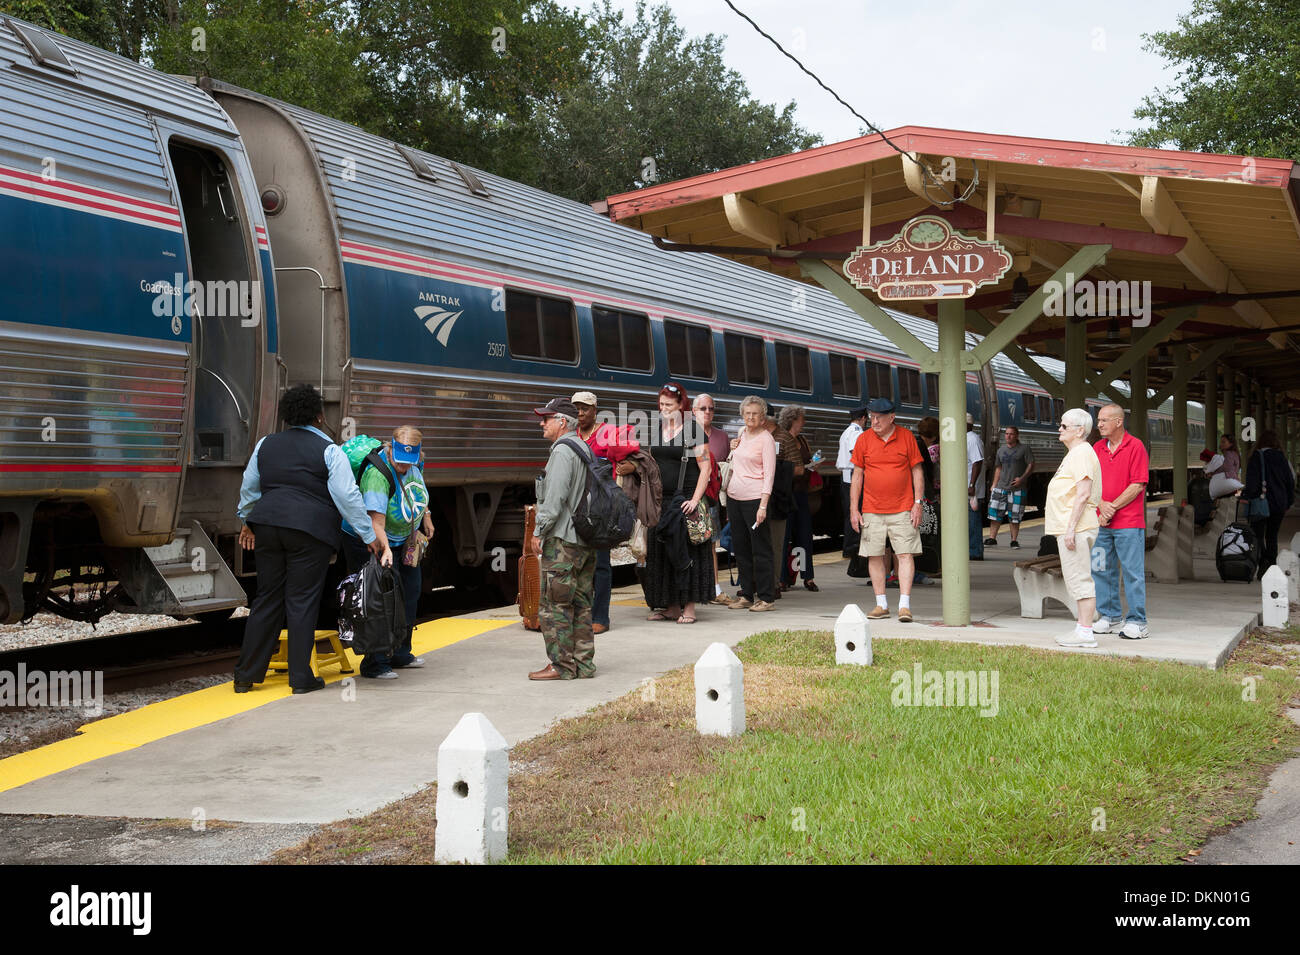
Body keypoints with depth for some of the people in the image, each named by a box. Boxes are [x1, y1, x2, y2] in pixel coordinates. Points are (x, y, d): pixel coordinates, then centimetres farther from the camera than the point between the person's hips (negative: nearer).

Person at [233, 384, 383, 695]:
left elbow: (248, 488, 20)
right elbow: (348, 498, -8)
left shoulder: (266, 445, 11)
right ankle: (301, 678, 3)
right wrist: (370, 537, -3)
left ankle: (246, 674, 13)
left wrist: (247, 523, 34)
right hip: (310, 531, -4)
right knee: (302, 602, 1)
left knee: (267, 599, 11)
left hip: (267, 526, 4)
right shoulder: (329, 451, -3)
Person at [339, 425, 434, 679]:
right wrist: (385, 551, -51)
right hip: (369, 543, -9)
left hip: (403, 541, 9)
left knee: (409, 594, 16)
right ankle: (374, 664, -7)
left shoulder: (414, 463, -11)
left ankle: (399, 654, 31)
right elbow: (376, 522, -39)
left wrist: (426, 517, 19)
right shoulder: (378, 474, -33)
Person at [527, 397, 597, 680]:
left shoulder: (562, 450, -13)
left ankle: (562, 665, -4)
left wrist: (538, 532, -13)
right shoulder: (585, 449, 17)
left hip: (563, 540, -10)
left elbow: (555, 497, -19)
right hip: (586, 539, 10)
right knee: (581, 603, 11)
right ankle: (583, 663, 14)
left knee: (555, 604, -5)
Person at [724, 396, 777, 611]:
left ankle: (765, 597, 1)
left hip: (754, 498, -7)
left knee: (760, 548, -4)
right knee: (740, 547, 10)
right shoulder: (741, 433, 13)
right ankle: (746, 594, 17)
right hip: (734, 496, 7)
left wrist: (763, 506, -18)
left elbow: (769, 474, -12)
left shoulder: (766, 439, -7)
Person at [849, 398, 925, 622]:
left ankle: (905, 605, -7)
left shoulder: (906, 437, 2)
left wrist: (918, 503, -2)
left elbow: (917, 471, 6)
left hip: (902, 510, -2)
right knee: (874, 556, 3)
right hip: (872, 510, 2)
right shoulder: (864, 439, 5)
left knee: (906, 555, -7)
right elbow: (857, 476, 8)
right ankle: (881, 604, 13)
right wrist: (854, 509, 3)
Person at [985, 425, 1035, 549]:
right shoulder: (1001, 450, 15)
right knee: (995, 514, -2)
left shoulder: (1025, 449, 1)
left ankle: (1014, 540, 9)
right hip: (1001, 487, 4)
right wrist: (994, 485, 14)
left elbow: (1031, 466, -3)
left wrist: (1022, 478, -17)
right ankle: (992, 539, 4)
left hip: (1017, 489, -4)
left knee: (1014, 517, -1)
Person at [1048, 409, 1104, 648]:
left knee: (1079, 579, -10)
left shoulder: (1082, 453, -14)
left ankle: (1085, 632, -9)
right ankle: (1081, 627, 19)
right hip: (1069, 528, 11)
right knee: (1076, 579, 14)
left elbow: (1083, 493, -22)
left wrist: (1071, 528, -24)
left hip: (1076, 528, -11)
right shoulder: (1074, 454, 20)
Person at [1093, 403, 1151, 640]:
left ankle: (1136, 621, 1)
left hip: (1129, 523, -6)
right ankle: (1110, 617, 17)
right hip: (1101, 522, 6)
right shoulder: (1097, 448, 12)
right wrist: (1102, 506, -8)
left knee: (1133, 572, -3)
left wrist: (1113, 507, -12)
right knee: (1102, 571, 8)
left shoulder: (1136, 447, -5)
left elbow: (1138, 485, -10)